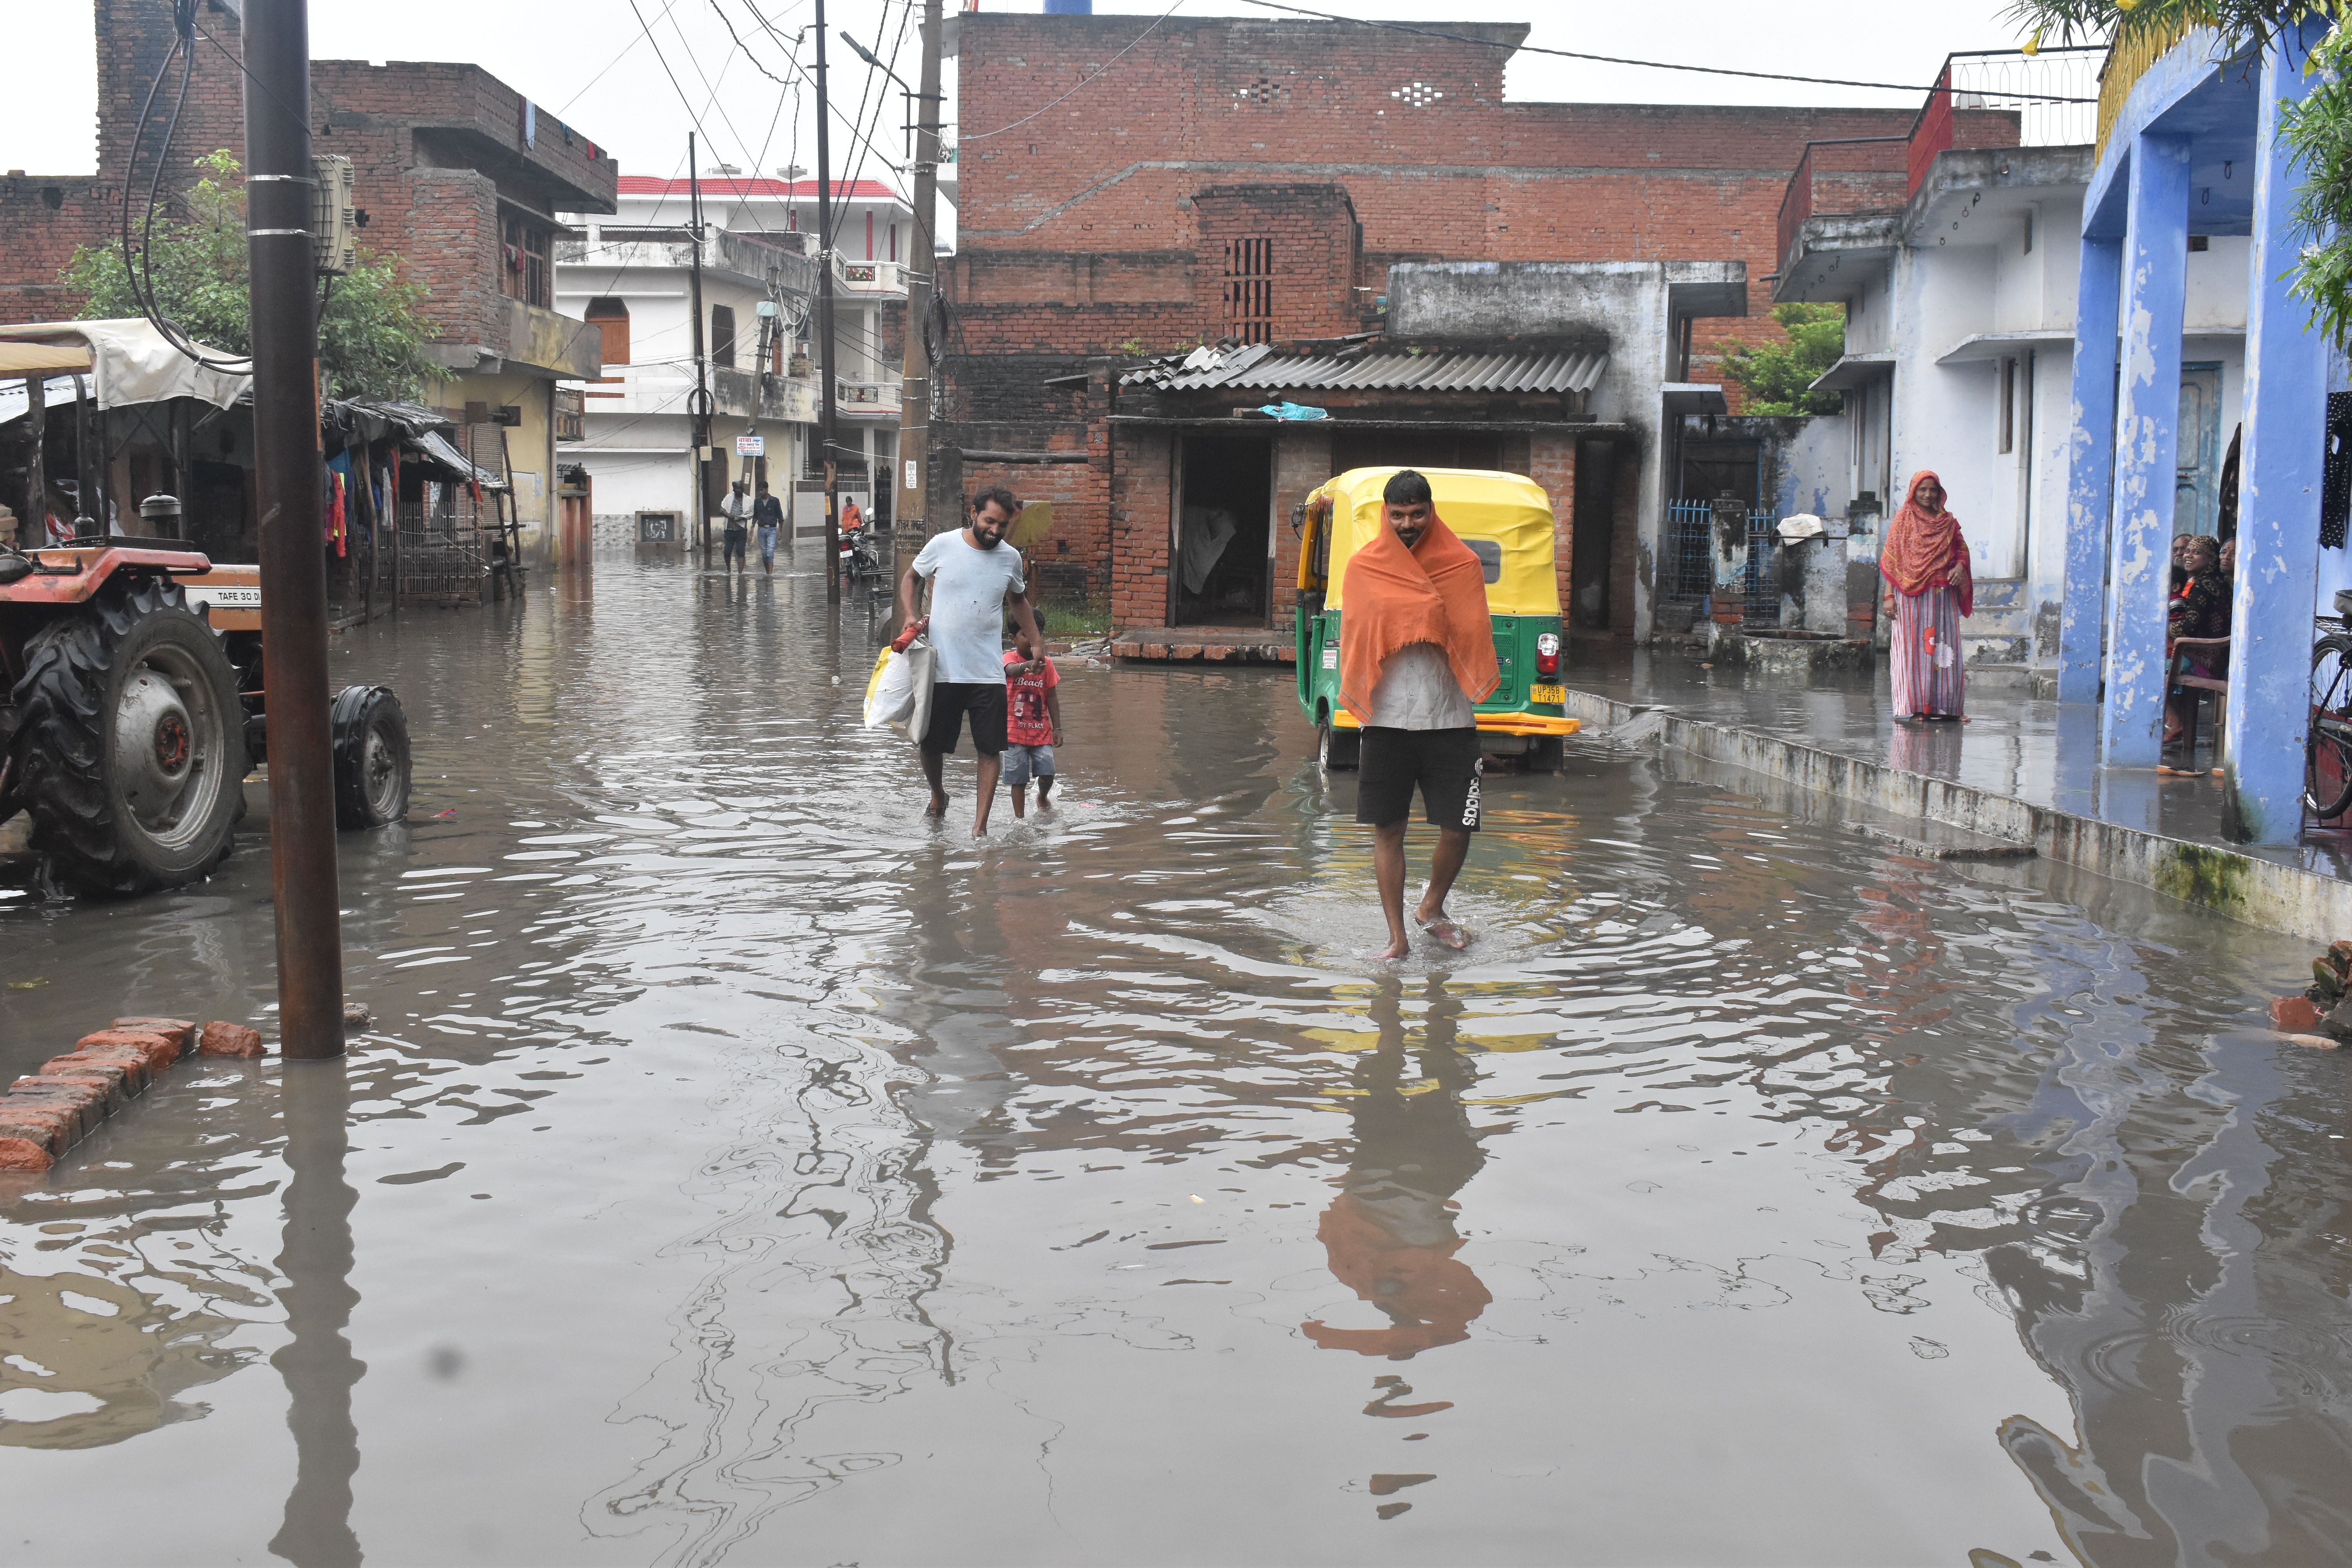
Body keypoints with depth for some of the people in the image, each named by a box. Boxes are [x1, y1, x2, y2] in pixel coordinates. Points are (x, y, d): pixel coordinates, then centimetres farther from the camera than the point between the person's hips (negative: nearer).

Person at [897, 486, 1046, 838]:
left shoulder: (1010, 558, 2)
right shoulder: (943, 546, -4)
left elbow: (1018, 600, 22)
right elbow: (911, 578, 12)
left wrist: (1037, 643, 17)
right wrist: (910, 616, -4)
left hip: (988, 673, 1)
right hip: (941, 671, -1)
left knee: (991, 749, -3)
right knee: (931, 745, 9)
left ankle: (980, 825, 6)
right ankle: (938, 797, 39)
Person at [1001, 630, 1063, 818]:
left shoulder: (1046, 663, 4)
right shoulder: (1009, 659, -6)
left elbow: (1052, 697, 6)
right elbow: (1011, 670, -31)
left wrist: (1057, 728, 1)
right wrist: (1028, 666, -54)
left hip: (1041, 731, 2)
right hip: (1015, 732, -2)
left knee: (1047, 773, -7)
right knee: (1018, 779, -1)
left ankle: (1043, 798, 25)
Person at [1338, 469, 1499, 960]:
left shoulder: (1463, 566, 5)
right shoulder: (1363, 568, 6)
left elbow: (1474, 641, 9)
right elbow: (1355, 640, 10)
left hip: (1450, 721, 0)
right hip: (1387, 721, 0)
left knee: (1458, 829, -1)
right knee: (1387, 830, 1)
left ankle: (1432, 907, 27)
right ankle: (1397, 936, 12)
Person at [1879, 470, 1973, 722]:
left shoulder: (1948, 522, 13)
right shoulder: (1903, 521, 4)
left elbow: (1962, 550, 17)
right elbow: (1891, 560, 0)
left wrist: (1959, 567, -7)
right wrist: (1889, 596, -8)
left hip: (1943, 596, 3)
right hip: (1911, 596, -3)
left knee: (1945, 649, 0)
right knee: (1913, 649, -5)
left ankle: (1943, 706, 4)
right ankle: (1916, 707, -4)